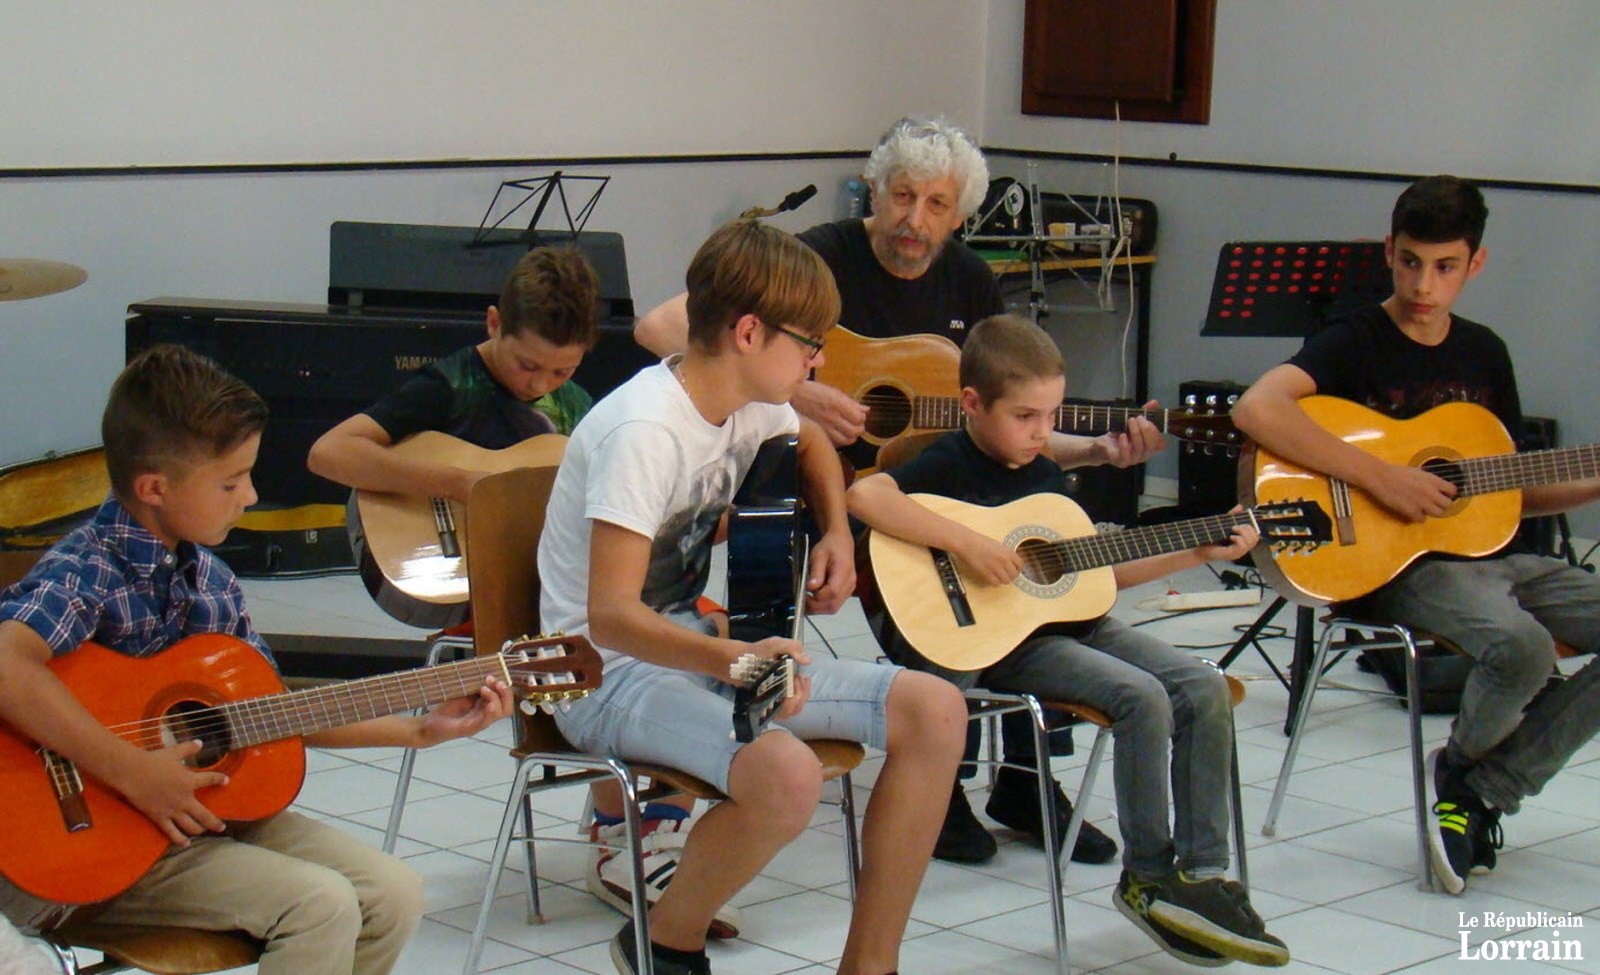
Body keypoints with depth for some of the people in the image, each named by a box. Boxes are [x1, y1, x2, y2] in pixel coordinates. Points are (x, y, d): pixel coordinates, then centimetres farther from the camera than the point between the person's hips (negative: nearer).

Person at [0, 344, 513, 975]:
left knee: (394, 894, -2)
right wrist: (135, 774, -35)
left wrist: (421, 729, 10)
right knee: (321, 904, -21)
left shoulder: (208, 577, 8)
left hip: (211, 809, 8)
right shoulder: (87, 573, -18)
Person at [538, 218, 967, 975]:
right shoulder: (644, 431, -24)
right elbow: (611, 615, -31)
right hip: (614, 670, -9)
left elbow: (808, 442, 29)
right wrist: (737, 660, -45)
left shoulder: (751, 404, 2)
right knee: (786, 775, -37)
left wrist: (837, 534, 11)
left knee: (934, 710, -7)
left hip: (707, 641, 9)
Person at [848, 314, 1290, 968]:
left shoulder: (1046, 477, 16)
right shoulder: (950, 466, -7)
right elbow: (862, 496, -27)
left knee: (1205, 688, -8)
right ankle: (1150, 877, -10)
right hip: (1003, 642, -8)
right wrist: (964, 542, -29)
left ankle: (1202, 873, -4)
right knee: (1141, 696, -25)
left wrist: (1200, 552, 17)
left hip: (1072, 621, 8)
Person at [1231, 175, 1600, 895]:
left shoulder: (1484, 353, 14)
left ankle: (1485, 788, -3)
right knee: (1522, 646, -34)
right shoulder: (1356, 344, -7)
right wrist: (1379, 477, -26)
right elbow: (1256, 409, -27)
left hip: (1493, 555, 7)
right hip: (1403, 565, -7)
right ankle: (1463, 765, 0)